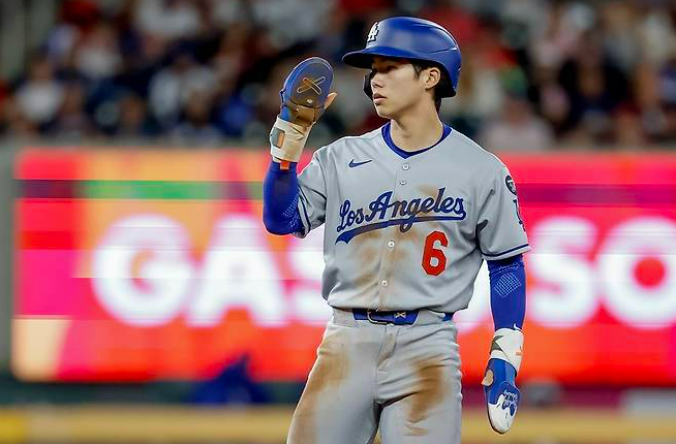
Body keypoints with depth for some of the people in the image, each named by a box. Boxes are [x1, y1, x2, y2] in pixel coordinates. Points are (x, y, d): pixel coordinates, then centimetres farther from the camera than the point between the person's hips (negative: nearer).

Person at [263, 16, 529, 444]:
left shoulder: (482, 171, 1)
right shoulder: (342, 159, 9)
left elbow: (506, 264, 5)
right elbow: (281, 220, 2)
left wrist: (505, 359, -2)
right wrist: (290, 134, -6)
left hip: (427, 347, -3)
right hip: (347, 344, 3)